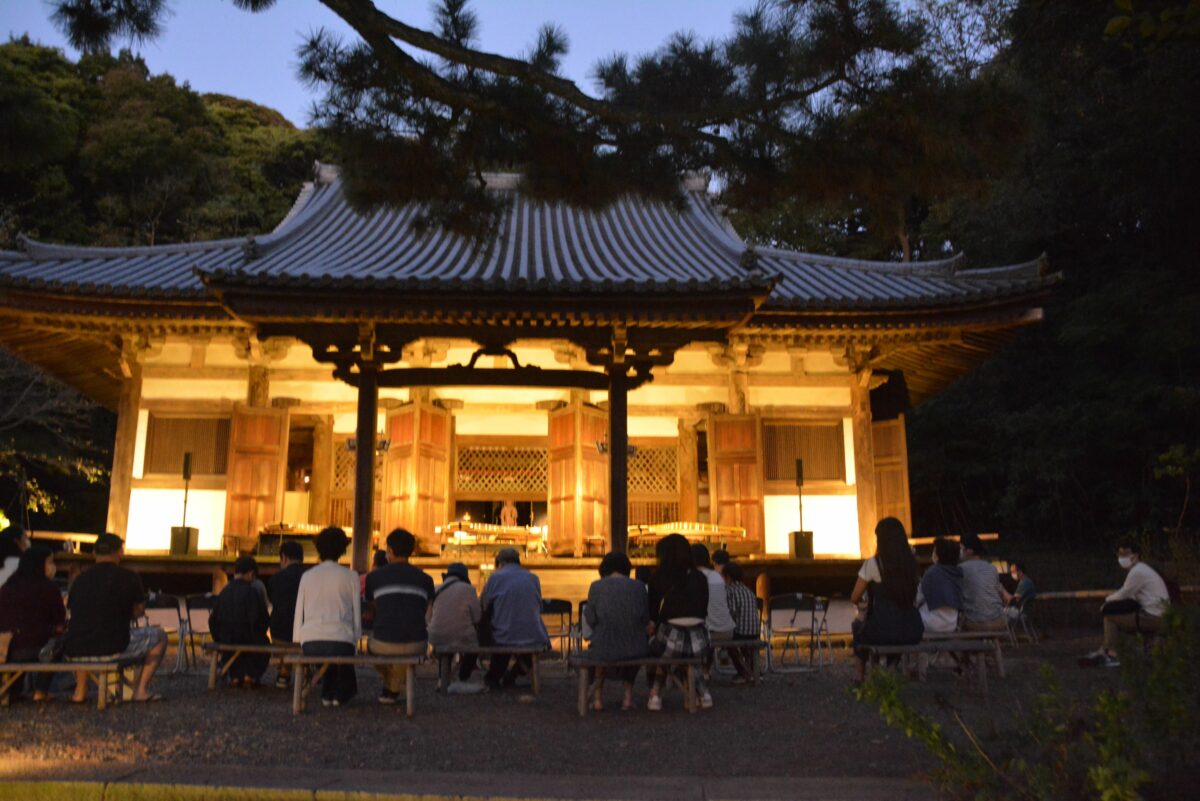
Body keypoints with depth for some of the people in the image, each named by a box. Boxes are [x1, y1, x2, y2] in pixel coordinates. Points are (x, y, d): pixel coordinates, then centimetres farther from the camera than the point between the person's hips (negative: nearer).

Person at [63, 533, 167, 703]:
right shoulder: (128, 577, 0)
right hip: (114, 649, -5)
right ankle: (141, 689, 10)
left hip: (74, 653, 5)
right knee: (158, 636, 18)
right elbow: (138, 612, 13)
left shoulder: (81, 578, 11)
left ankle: (80, 691, 30)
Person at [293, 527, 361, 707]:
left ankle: (328, 693, 29)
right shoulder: (350, 576, 3)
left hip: (310, 642, 3)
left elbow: (299, 612, 12)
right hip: (341, 642, -3)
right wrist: (356, 639, 17)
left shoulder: (307, 576, 10)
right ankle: (341, 693, 22)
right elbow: (356, 613, 6)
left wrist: (298, 641, 20)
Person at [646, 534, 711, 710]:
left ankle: (656, 694, 18)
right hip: (698, 641, 3)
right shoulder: (700, 578, 7)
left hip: (671, 640, -3)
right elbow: (703, 612, 12)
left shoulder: (659, 578, -2)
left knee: (655, 648, 31)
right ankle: (702, 691, 22)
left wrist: (652, 628, 20)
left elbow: (652, 614, 1)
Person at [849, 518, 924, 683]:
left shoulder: (872, 563, -8)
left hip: (883, 632, -4)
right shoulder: (911, 562, 6)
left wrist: (863, 601, 23)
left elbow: (855, 599, -1)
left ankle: (862, 676, 36)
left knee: (858, 625, 28)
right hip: (912, 631, 4)